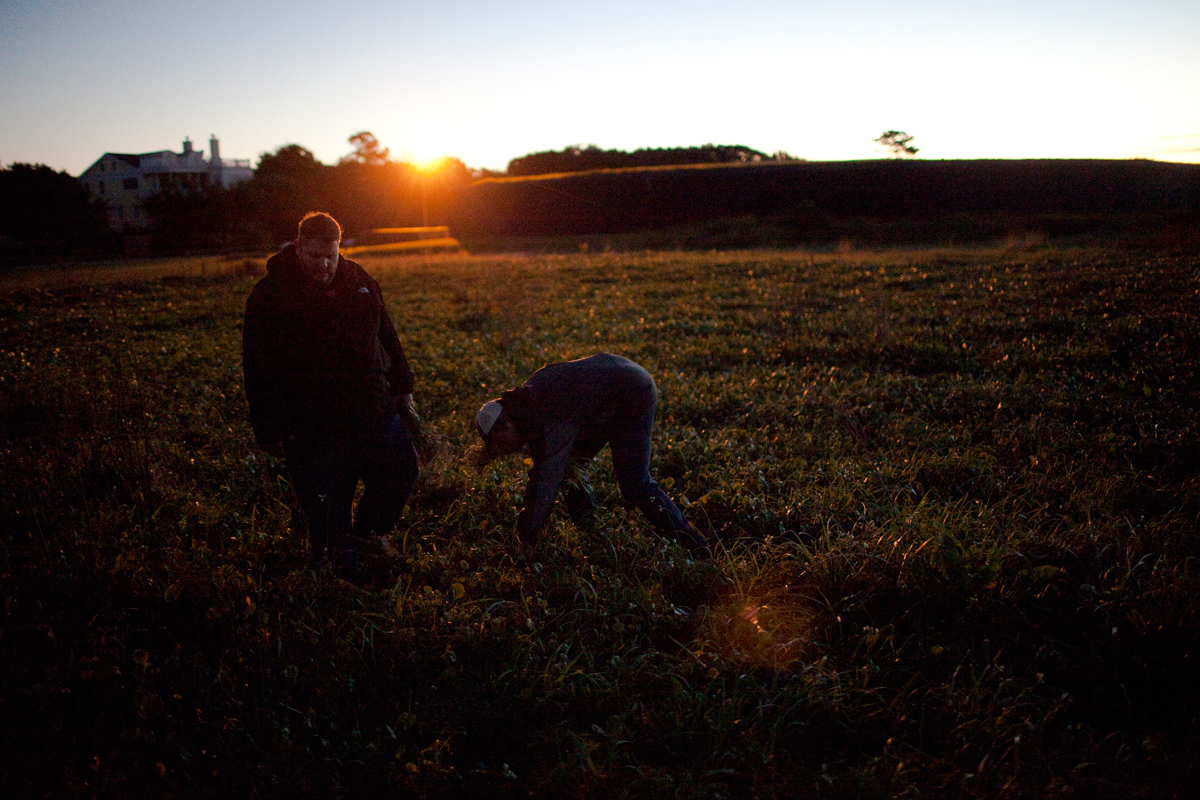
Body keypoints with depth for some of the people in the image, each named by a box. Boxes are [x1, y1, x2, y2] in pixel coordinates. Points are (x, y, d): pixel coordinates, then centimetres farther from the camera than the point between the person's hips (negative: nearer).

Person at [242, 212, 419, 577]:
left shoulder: (358, 280, 5)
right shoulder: (270, 294, -9)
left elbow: (386, 336, 16)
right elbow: (258, 368, -7)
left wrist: (401, 387, 17)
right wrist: (269, 430, -7)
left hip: (376, 413, 5)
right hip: (312, 430, -5)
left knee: (402, 472, 17)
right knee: (327, 508, 5)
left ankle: (365, 530, 42)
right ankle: (341, 566, 30)